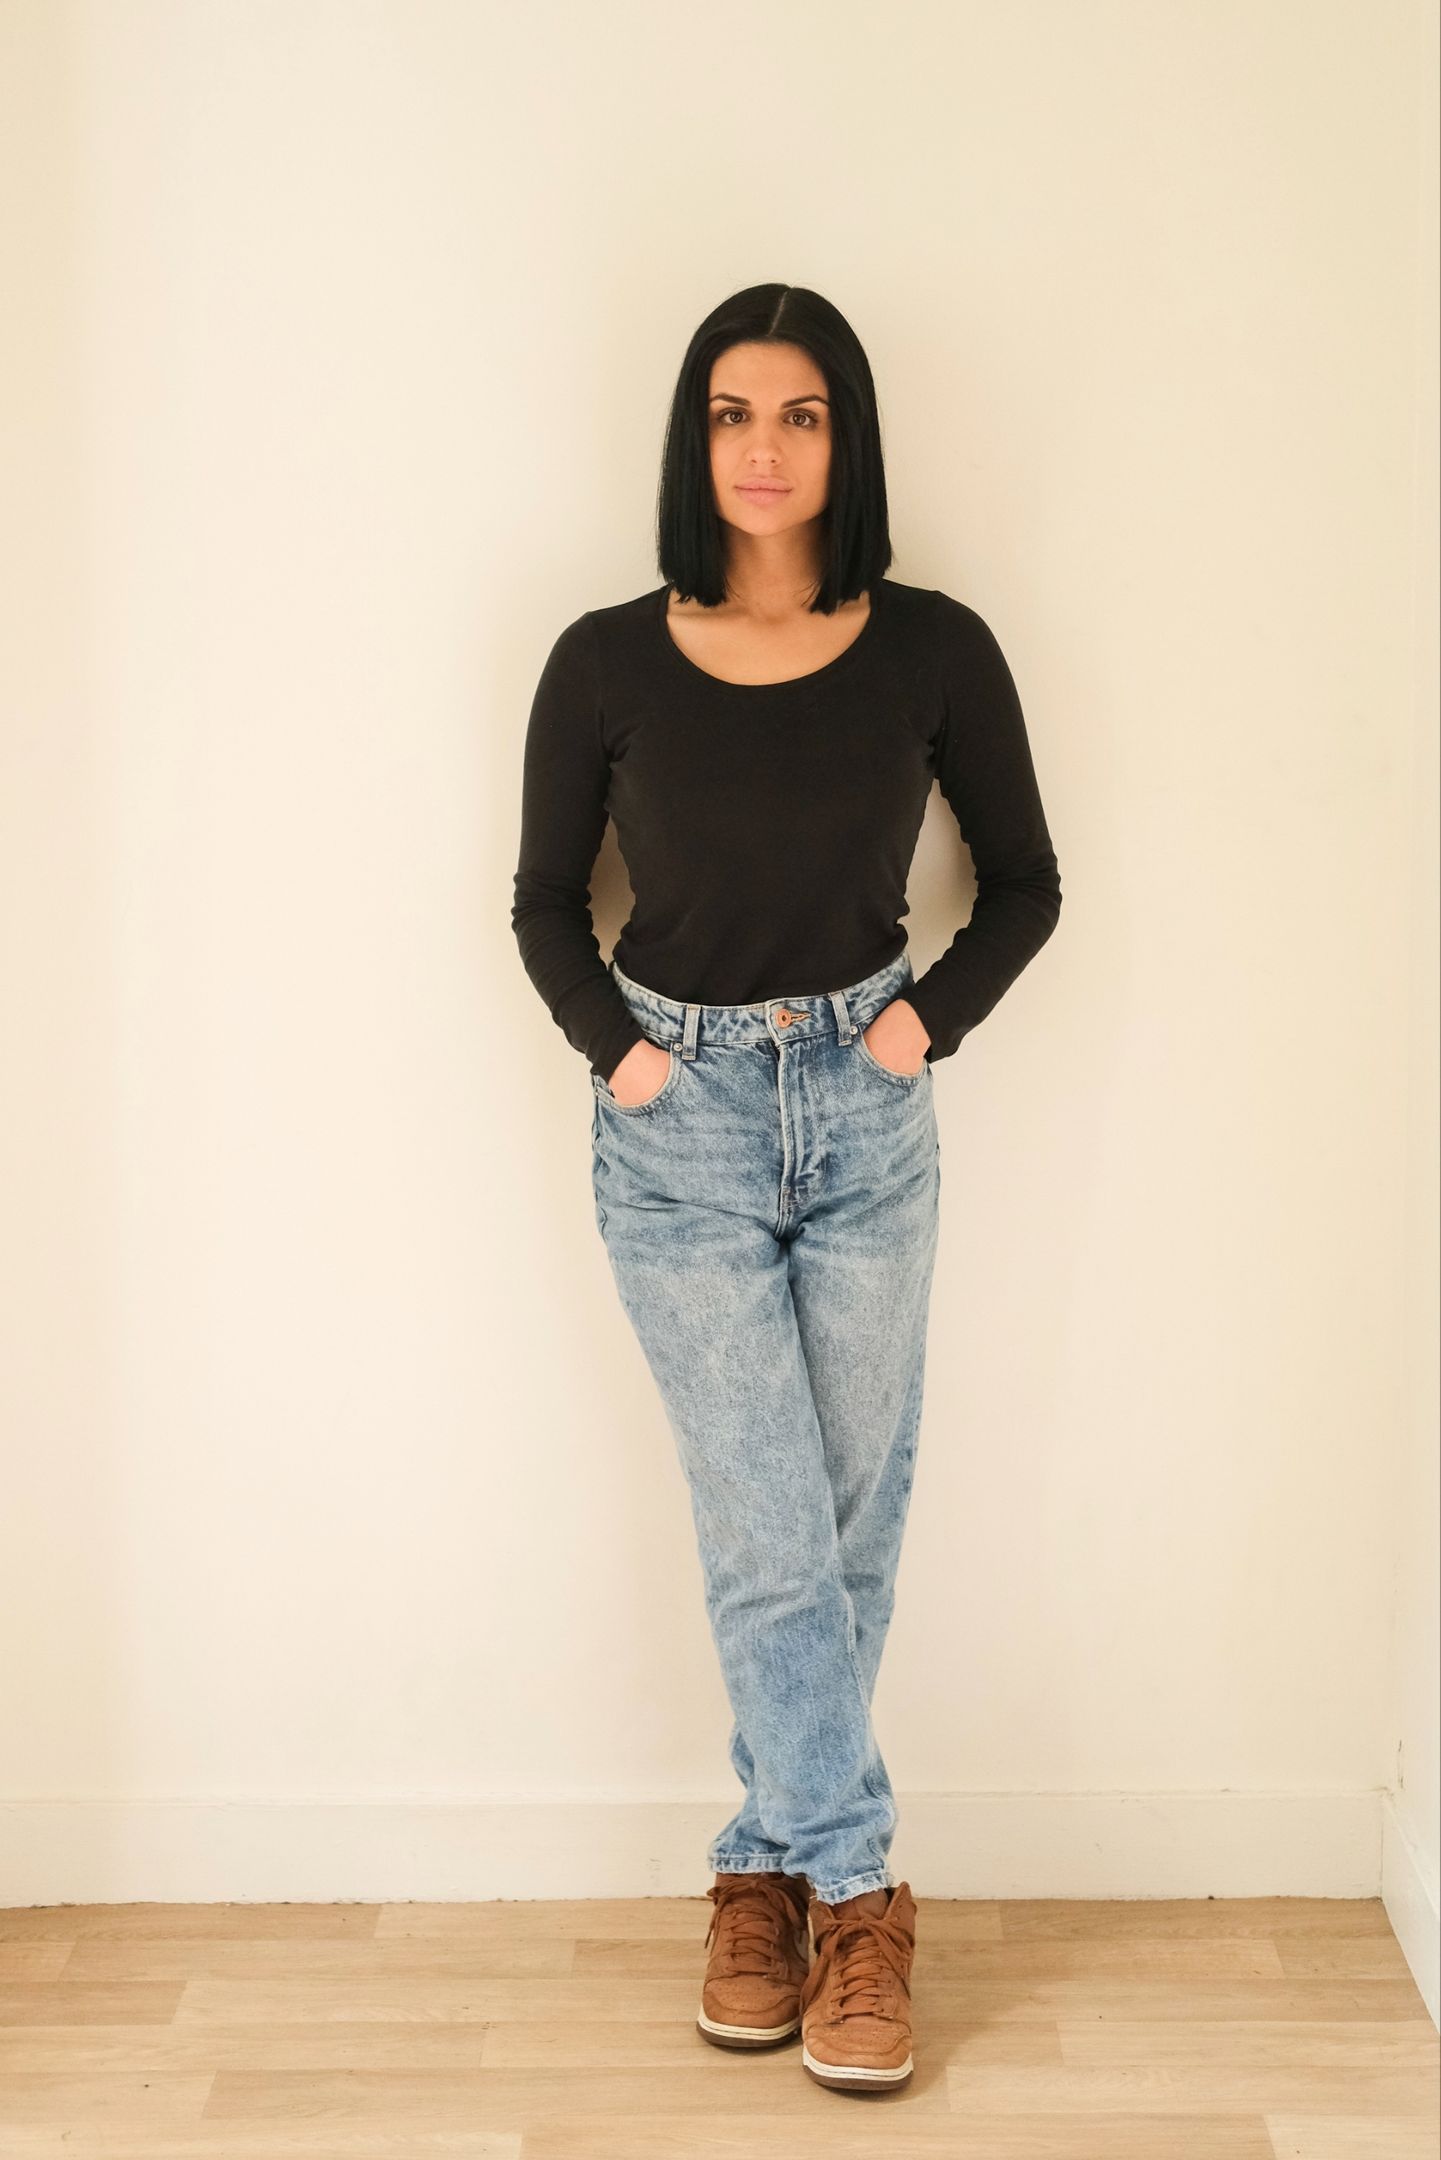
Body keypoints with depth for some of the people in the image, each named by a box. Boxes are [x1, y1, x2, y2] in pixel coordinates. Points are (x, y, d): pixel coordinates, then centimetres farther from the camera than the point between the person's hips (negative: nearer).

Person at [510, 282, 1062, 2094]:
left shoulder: (933, 652, -4)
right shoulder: (607, 663, -5)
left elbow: (1024, 882, 8)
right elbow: (544, 901, 7)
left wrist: (929, 1016, -5)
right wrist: (617, 1050, -6)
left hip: (866, 1111, 2)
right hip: (677, 1124, -1)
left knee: (853, 1525, 8)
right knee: (771, 1537, -3)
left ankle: (770, 1861, 25)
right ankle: (856, 1891, 12)